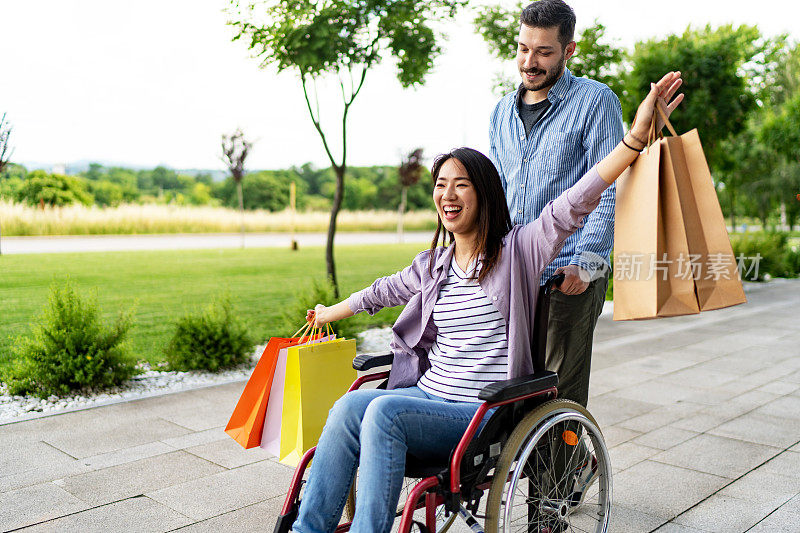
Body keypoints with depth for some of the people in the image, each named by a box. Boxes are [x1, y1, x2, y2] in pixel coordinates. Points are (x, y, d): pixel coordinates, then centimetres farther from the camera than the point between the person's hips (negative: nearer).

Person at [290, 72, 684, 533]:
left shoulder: (518, 251, -2)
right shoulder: (433, 265, 16)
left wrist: (637, 136, -28)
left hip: (485, 410, -5)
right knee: (351, 405, -23)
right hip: (429, 396, 6)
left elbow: (572, 205, -16)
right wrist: (330, 313, 47)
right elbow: (383, 292, 32)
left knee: (384, 412, -30)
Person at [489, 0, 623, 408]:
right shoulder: (502, 111, 16)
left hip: (569, 277, -5)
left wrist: (585, 263, -17)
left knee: (561, 395, -1)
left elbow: (607, 191, -9)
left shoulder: (595, 100, -2)